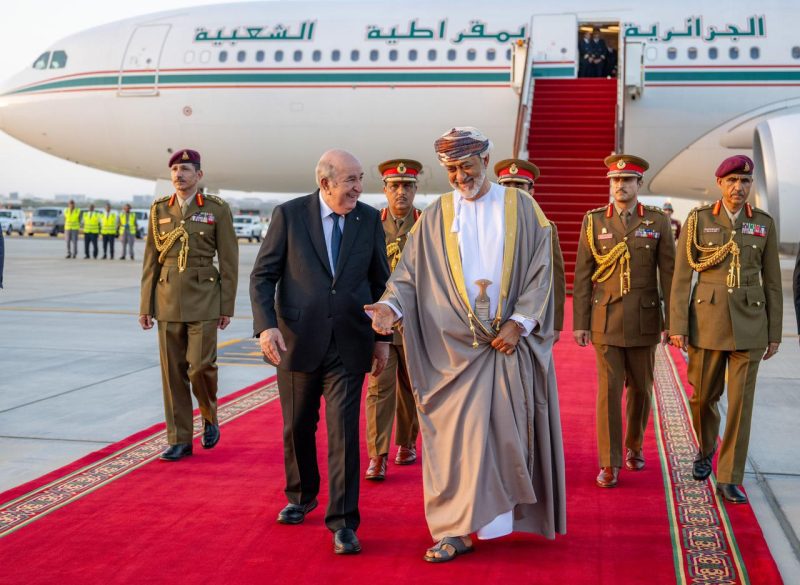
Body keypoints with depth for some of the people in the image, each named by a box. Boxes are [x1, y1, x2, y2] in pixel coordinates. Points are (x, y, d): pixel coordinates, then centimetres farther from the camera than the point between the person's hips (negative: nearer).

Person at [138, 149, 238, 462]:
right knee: (173, 371, 3)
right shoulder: (159, 209, 7)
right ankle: (179, 440, 12)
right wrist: (146, 305, 5)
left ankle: (210, 417, 20)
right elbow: (151, 261, 9)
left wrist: (226, 307, -5)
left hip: (203, 298, -3)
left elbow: (228, 261, -2)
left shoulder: (217, 209, -3)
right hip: (168, 299, 3)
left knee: (200, 366, -10)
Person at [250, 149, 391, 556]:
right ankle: (301, 496, 37)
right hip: (297, 340, 0)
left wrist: (383, 337, 7)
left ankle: (342, 521, 3)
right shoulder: (289, 215, -4)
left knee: (344, 430, -5)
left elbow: (380, 281, 10)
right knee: (298, 427, 13)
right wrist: (265, 325, -18)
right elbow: (262, 275, -4)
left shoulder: (369, 219, 3)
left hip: (349, 345, 0)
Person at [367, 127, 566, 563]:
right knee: (455, 433, 0)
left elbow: (541, 269, 0)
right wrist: (391, 305, -18)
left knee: (508, 427, 3)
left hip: (510, 340, 0)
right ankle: (455, 530, 6)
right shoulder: (436, 216, 6)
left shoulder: (520, 208, 4)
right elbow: (409, 273, 1)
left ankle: (513, 512, 18)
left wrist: (519, 321, -10)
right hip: (453, 344, 1)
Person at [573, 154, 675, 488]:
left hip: (644, 320, 1)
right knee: (609, 390, -2)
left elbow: (669, 273, 1)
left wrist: (672, 321, -3)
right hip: (606, 320, -1)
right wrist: (580, 323, -2)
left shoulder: (658, 222, 2)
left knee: (640, 387, 11)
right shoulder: (594, 221, 2)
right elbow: (582, 276, 2)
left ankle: (634, 445, 35)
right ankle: (610, 464, 5)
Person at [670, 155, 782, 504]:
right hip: (707, 319, 0)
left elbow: (772, 282, 7)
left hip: (749, 323, 1)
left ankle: (729, 479, 8)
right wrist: (677, 326, -8)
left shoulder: (764, 224, 3)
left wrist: (774, 333, 6)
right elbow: (681, 277, -3)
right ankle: (705, 449, 39)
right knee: (703, 396, 9)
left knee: (741, 401, -1)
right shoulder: (698, 220, -1)